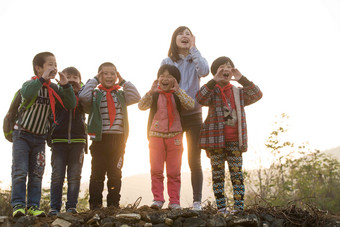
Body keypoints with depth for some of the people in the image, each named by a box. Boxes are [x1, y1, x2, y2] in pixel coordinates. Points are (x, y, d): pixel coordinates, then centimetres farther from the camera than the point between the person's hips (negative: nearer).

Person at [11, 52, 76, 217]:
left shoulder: (55, 89, 3)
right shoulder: (30, 84, -9)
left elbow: (71, 105, -7)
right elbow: (27, 94, -34)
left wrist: (66, 86, -17)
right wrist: (43, 78, -33)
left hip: (39, 137, 4)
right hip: (22, 134, -4)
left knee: (36, 174, 2)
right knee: (20, 171, -9)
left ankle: (33, 205, 6)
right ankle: (18, 205, -5)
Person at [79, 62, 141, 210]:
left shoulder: (121, 95, 14)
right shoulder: (95, 94, 6)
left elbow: (136, 98, -1)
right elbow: (83, 97, -13)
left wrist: (123, 82, 4)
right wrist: (94, 80, -3)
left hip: (118, 139, 3)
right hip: (100, 139, -2)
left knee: (115, 174, 8)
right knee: (97, 174, 0)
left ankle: (113, 204, 16)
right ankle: (95, 205, 7)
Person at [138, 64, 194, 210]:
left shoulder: (178, 95, 5)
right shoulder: (154, 95, 4)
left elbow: (190, 105, -14)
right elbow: (141, 106, -12)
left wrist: (177, 90, -24)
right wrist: (151, 92, -27)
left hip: (174, 136, 0)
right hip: (156, 135, 0)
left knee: (174, 172, 4)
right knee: (156, 170, 1)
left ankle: (174, 201, 8)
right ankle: (158, 199, 7)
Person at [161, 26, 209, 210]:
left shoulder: (195, 60, 7)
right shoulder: (167, 62, 8)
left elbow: (204, 71, -15)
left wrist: (193, 49, -8)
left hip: (193, 114, -1)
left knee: (194, 161, -1)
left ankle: (197, 201, 3)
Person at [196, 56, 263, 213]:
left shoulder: (239, 93, 13)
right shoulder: (211, 92, 3)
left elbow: (257, 95, -2)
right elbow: (200, 99, -18)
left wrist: (242, 80, -10)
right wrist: (214, 81, -24)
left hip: (234, 141, 2)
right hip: (215, 140, -2)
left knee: (237, 172, 0)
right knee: (218, 173, 1)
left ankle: (239, 206, 3)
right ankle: (221, 208, 5)